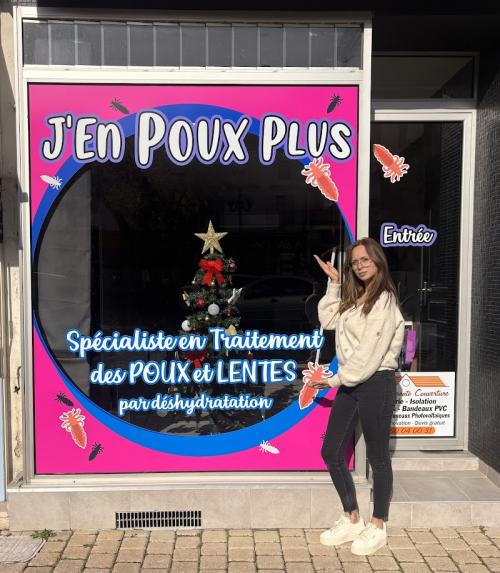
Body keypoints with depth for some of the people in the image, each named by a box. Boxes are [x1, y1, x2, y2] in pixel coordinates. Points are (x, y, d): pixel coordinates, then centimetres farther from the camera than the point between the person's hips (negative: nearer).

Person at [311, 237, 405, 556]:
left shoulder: (384, 301, -14)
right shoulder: (354, 299, 15)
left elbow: (369, 354, -19)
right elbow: (328, 320, 15)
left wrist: (334, 379, -12)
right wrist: (334, 283, 11)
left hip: (376, 384, -9)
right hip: (350, 384, 9)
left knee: (378, 457, 7)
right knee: (331, 453, 10)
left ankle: (378, 528, 25)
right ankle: (352, 521, 26)